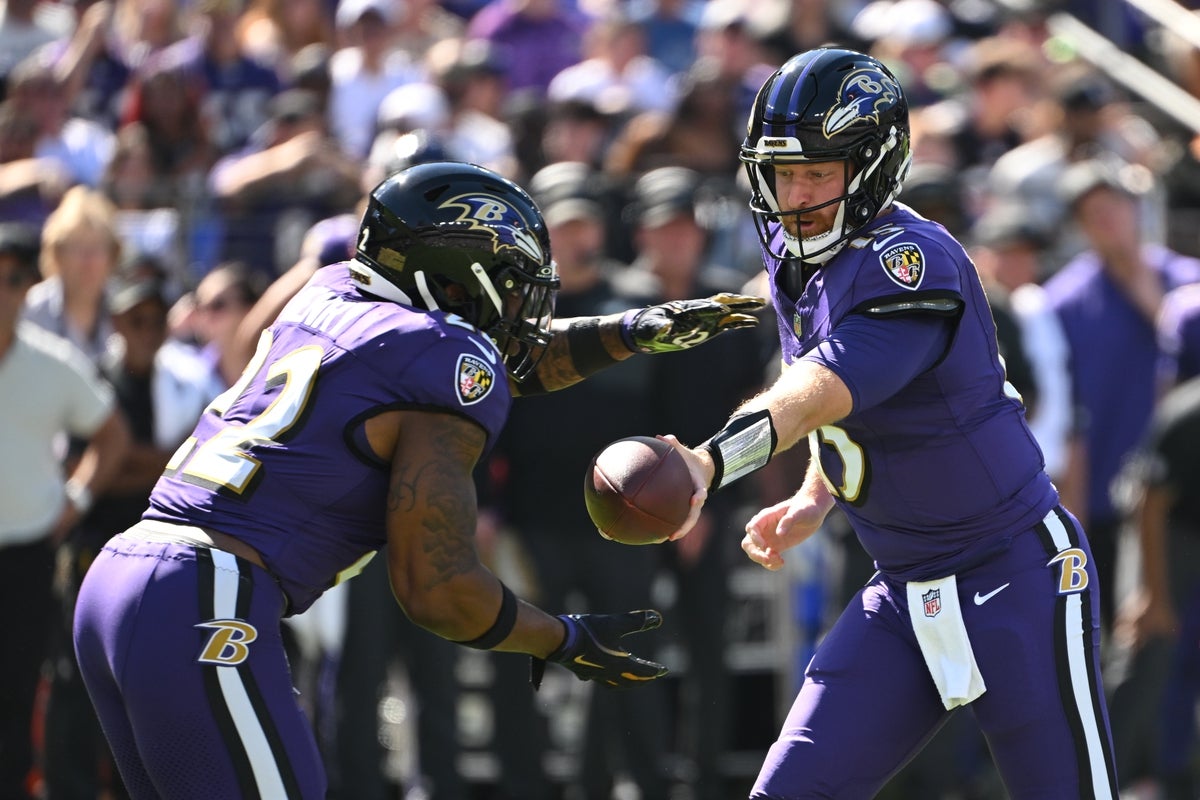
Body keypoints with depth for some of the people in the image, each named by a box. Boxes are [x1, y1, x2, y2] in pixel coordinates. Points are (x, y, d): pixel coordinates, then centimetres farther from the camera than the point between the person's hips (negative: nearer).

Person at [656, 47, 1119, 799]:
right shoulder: (794, 257, 4)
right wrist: (813, 500, 2)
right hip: (902, 595, 8)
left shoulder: (910, 260, -22)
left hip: (1018, 581, -8)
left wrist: (713, 461, -54)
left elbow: (821, 392, -38)